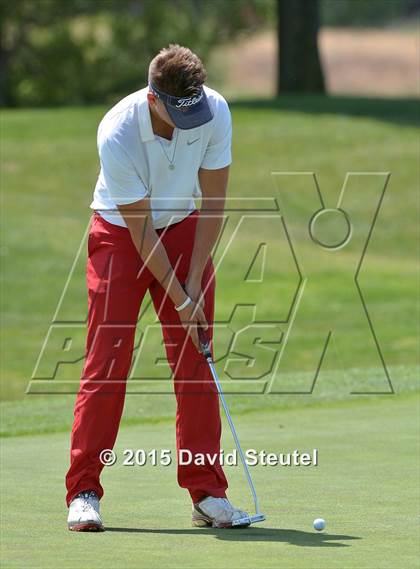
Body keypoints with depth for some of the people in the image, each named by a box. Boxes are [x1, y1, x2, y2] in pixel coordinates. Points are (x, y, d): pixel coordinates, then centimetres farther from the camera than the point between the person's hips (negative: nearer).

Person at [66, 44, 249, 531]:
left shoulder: (215, 111, -20)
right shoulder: (117, 134, -31)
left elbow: (213, 200, -10)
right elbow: (139, 227, -22)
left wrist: (195, 283, -12)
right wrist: (179, 299, -18)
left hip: (184, 229, 3)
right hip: (120, 232, -3)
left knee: (196, 363, -2)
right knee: (106, 362, -10)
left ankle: (207, 492, 2)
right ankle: (83, 494, -5)